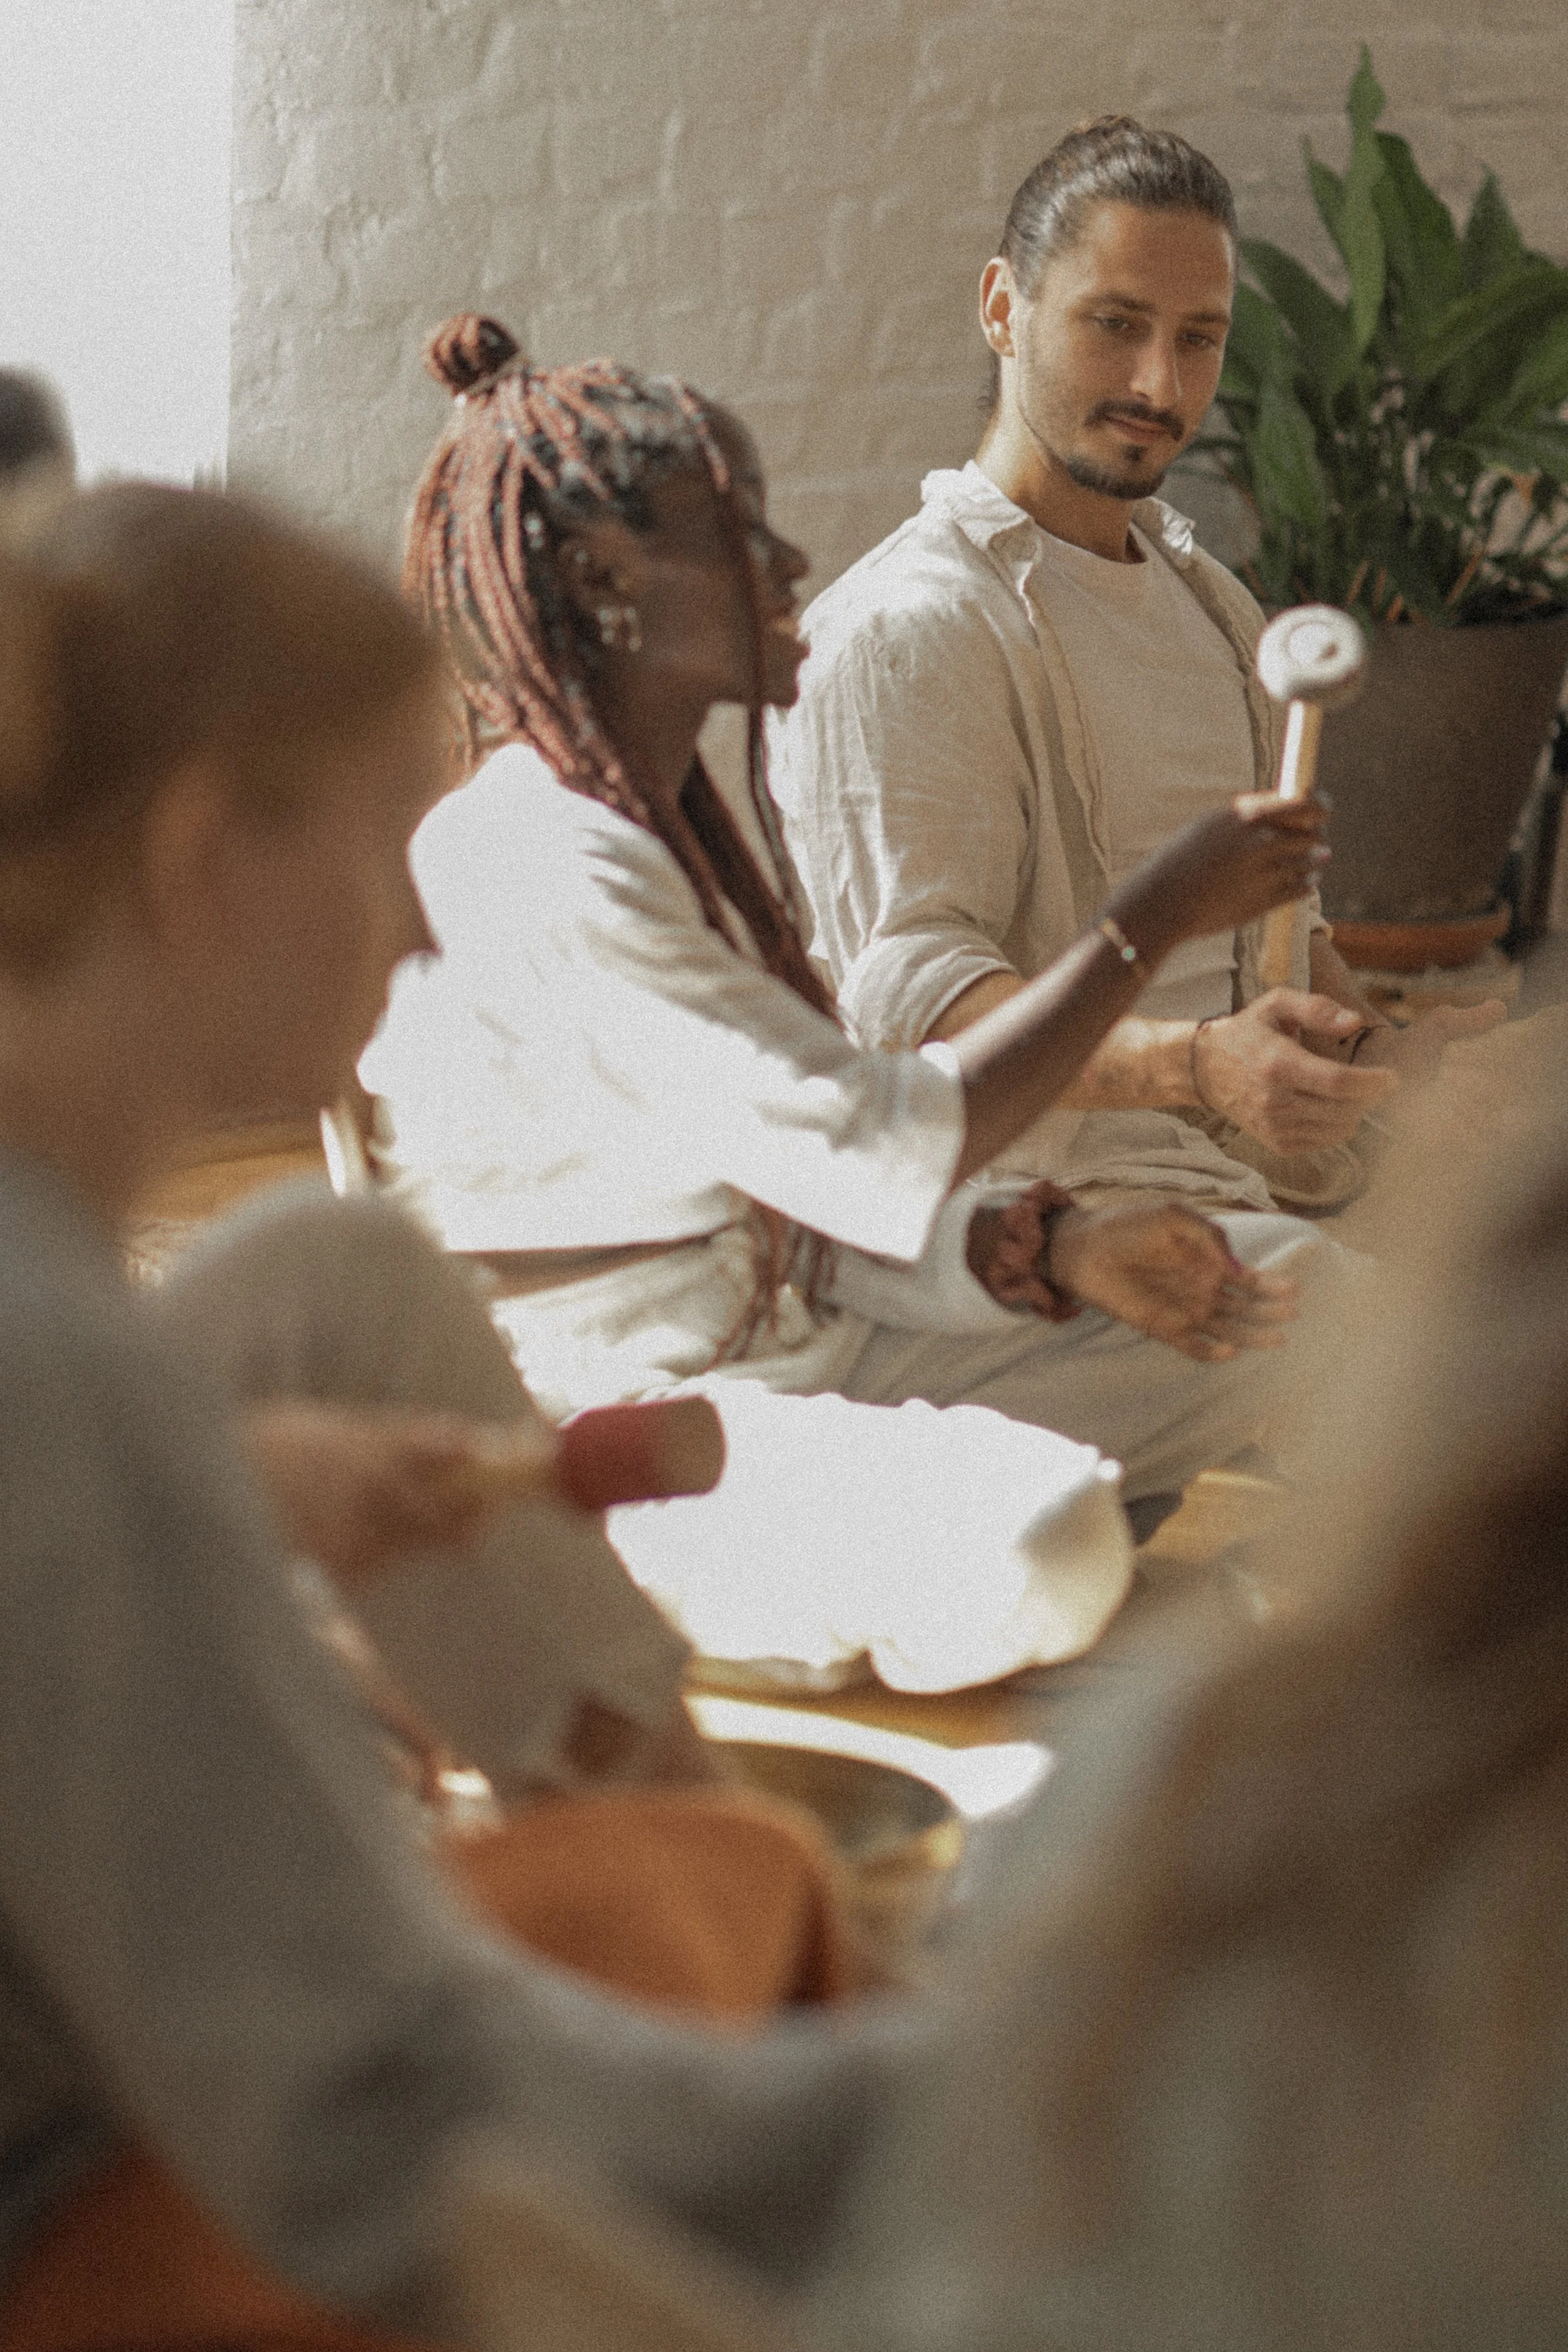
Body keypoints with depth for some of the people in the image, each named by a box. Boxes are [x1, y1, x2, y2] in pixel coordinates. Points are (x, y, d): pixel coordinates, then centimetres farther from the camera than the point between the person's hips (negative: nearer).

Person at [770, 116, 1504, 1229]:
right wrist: (1196, 1064, -36)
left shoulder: (1208, 599, 23)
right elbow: (913, 992, -20)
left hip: (1273, 1194, 9)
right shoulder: (901, 632, -9)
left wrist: (1379, 1056, 10)